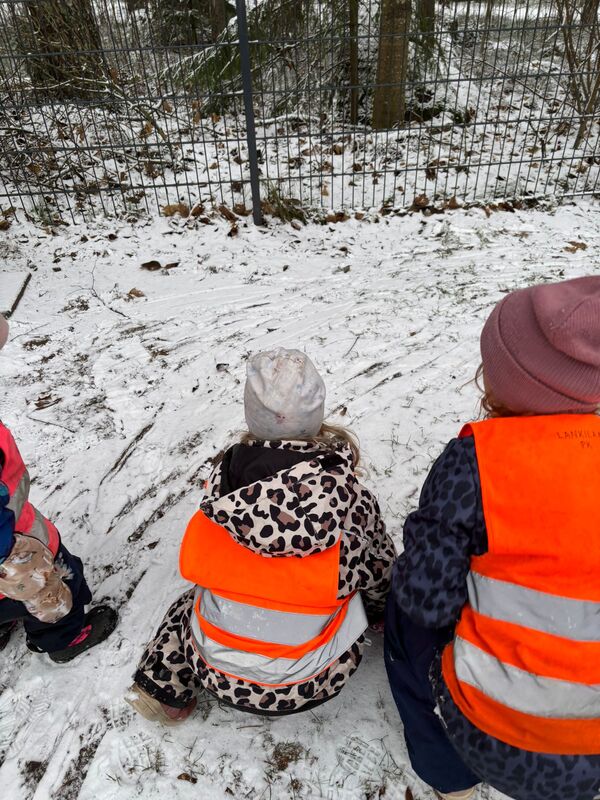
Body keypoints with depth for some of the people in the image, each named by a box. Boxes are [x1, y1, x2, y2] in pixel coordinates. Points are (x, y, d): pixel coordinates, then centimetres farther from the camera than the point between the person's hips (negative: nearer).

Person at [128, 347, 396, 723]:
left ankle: (164, 687, 24)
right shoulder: (353, 499, -21)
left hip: (220, 676, 1)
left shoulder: (223, 488, -18)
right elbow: (381, 577, -3)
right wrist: (384, 610, 21)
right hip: (312, 684, 0)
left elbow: (201, 567, 0)